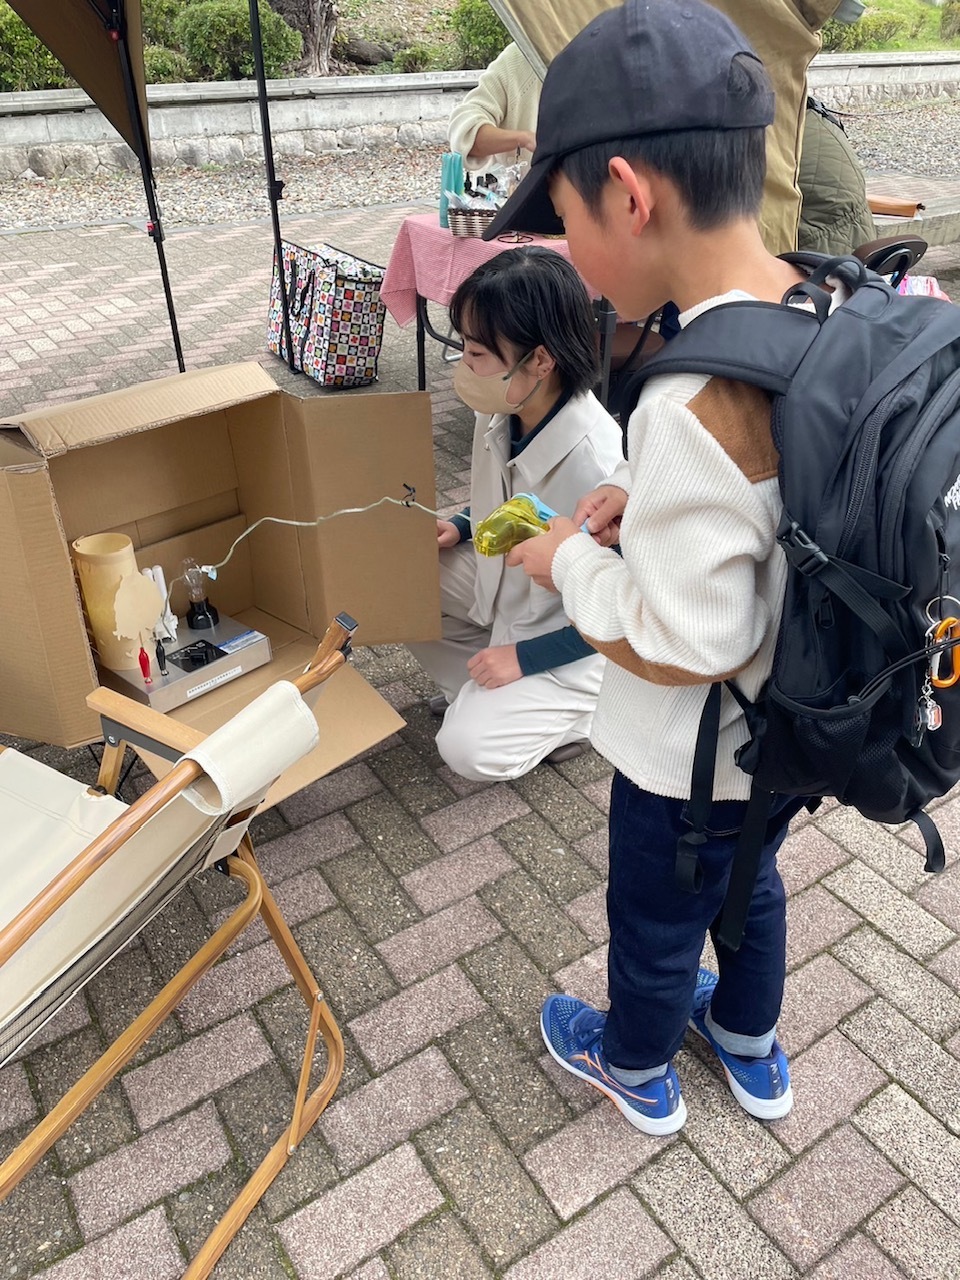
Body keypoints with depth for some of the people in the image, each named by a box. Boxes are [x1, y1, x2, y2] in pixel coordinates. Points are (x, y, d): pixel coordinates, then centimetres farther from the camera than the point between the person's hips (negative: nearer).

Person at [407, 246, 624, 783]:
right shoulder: (501, 412, -14)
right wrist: (458, 529, -6)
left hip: (571, 642, -7)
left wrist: (524, 657, -19)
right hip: (502, 584, 8)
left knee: (470, 750, -14)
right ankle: (483, 690, 10)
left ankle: (585, 712, 9)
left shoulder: (597, 465, -36)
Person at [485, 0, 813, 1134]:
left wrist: (569, 562, -16)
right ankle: (752, 1052, 60)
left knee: (654, 922, 22)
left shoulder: (693, 405, -36)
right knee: (749, 878, 32)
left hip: (693, 762, -7)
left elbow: (684, 646, -31)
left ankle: (636, 1070, 54)